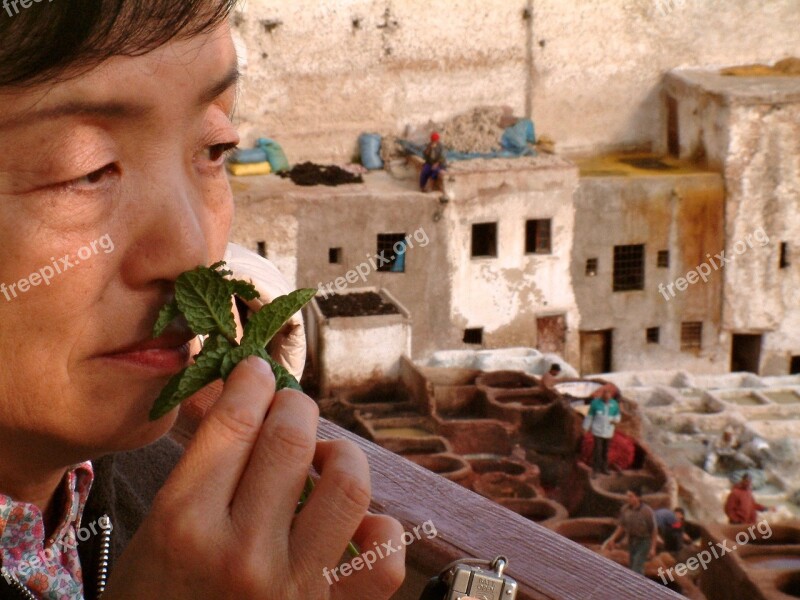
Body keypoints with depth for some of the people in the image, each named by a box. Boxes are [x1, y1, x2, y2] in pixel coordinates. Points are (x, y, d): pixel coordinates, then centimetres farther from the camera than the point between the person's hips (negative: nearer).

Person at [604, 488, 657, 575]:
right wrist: (612, 539, 0)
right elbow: (622, 526, 9)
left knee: (637, 568, -16)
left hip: (644, 541, -5)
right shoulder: (625, 509, -6)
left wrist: (653, 548, -12)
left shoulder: (647, 511, -18)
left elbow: (654, 530, -11)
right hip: (631, 541, 6)